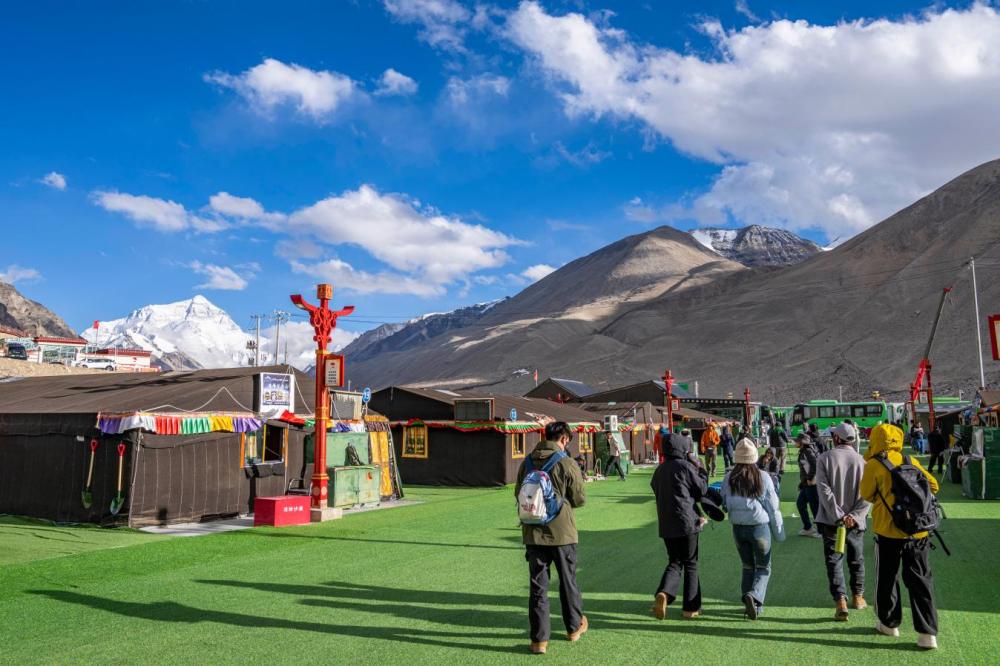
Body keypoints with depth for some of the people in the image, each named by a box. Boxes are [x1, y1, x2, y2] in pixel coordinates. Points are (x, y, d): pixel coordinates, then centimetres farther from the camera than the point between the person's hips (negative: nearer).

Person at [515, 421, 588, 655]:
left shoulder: (527, 462, -1)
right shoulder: (567, 464, -13)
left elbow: (518, 494, 9)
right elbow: (579, 499, -6)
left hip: (533, 533, 2)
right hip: (562, 532, -2)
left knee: (537, 585, 7)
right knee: (568, 581, 17)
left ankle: (539, 639, 7)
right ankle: (575, 627, 33)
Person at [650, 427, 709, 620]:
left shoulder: (659, 471, 10)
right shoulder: (685, 466, -11)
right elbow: (702, 489, -5)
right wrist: (701, 471, 14)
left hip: (666, 525, 5)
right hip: (687, 523, -5)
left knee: (674, 562, 14)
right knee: (691, 564, 8)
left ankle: (663, 593, -12)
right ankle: (691, 607, 14)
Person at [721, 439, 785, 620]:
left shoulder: (729, 479, -5)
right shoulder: (763, 478, -11)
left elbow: (725, 504, 1)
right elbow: (772, 508, -6)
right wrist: (779, 531, 5)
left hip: (738, 528, 3)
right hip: (760, 527, -3)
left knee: (748, 566, 18)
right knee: (763, 567, 10)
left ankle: (751, 604, 17)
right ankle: (754, 595, -13)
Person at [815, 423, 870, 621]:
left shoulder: (825, 458, -7)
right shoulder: (862, 461, -2)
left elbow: (824, 489, -14)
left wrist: (838, 515, -14)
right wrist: (854, 516, -12)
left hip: (831, 520, -2)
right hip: (855, 521, 2)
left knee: (834, 560, 2)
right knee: (856, 560, 19)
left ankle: (840, 601, -9)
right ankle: (858, 596, 32)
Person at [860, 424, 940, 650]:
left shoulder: (874, 464, -8)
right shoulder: (911, 461, 4)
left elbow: (866, 494, 0)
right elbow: (933, 485, 10)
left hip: (889, 531, -3)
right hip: (918, 530, 3)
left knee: (887, 578, 13)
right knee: (920, 580, 7)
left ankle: (889, 623, 25)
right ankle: (927, 633, 4)